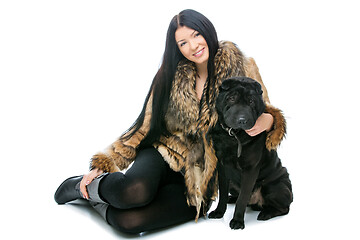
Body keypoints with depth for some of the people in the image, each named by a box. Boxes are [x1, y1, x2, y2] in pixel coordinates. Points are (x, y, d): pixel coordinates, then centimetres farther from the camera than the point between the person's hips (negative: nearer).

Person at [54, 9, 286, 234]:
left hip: (200, 177, -1)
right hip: (165, 153, 1)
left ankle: (96, 198, 5)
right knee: (134, 191, -36)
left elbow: (263, 111, 5)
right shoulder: (171, 75, 2)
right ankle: (89, 185, -2)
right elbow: (146, 125, 6)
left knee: (131, 221, -28)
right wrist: (104, 163, 2)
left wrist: (267, 120, -22)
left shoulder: (241, 68, -2)